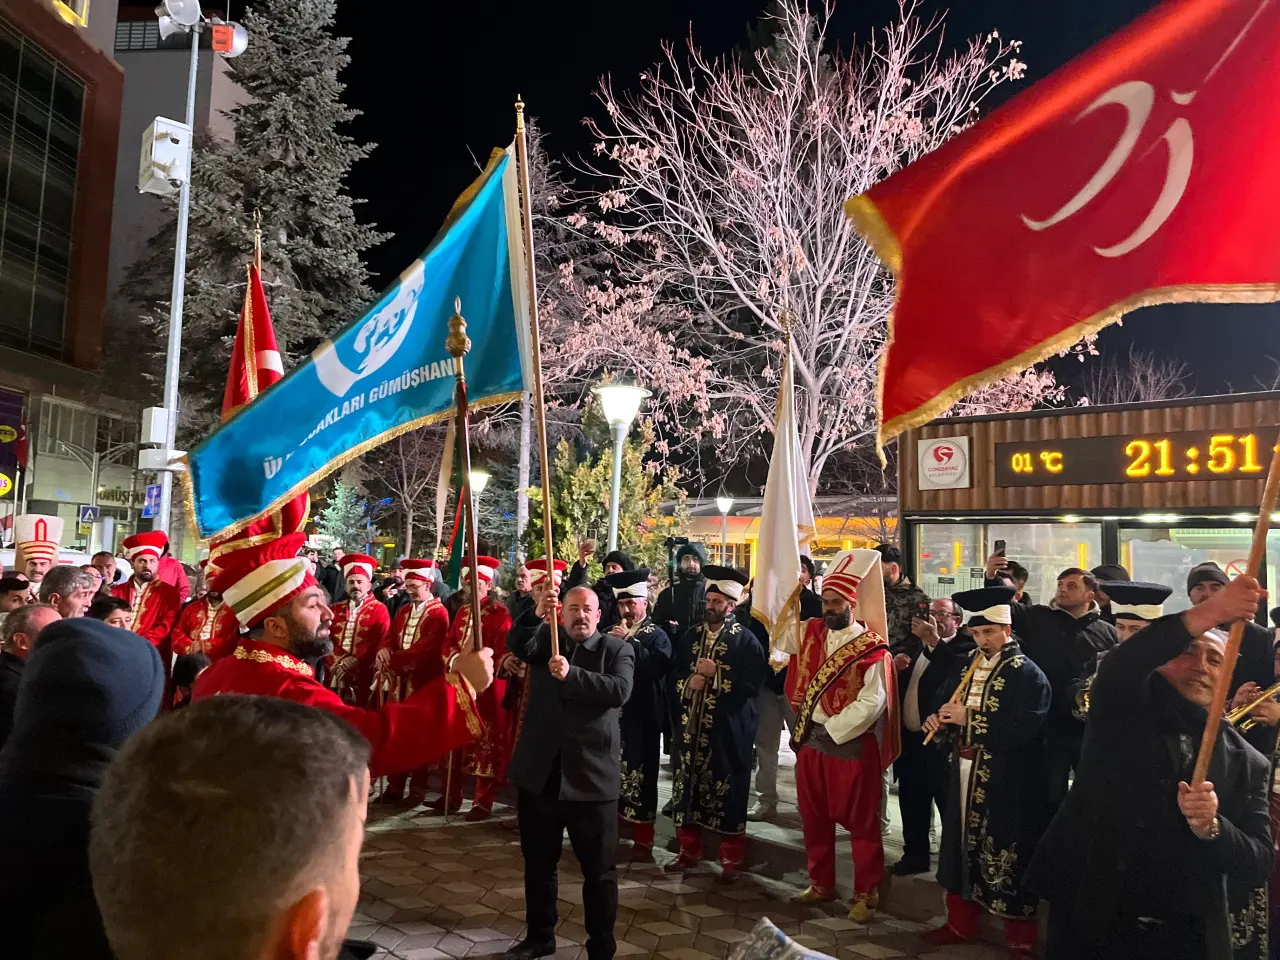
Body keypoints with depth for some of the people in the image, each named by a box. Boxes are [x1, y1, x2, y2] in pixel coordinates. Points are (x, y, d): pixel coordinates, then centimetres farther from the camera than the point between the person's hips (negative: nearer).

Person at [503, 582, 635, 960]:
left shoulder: (617, 649, 0)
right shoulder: (545, 639, 7)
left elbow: (619, 690, -17)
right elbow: (517, 645, -14)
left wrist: (571, 674, -27)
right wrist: (538, 612, -33)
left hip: (591, 776, -3)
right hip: (540, 772, 3)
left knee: (599, 870, 7)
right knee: (538, 864, 18)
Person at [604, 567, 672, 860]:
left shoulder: (657, 635, 0)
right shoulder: (611, 633, 15)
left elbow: (658, 667, -20)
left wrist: (629, 641, -20)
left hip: (642, 718, -4)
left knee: (640, 775, -2)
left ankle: (643, 839, 9)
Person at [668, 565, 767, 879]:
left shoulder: (745, 639, -6)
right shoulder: (691, 635, 10)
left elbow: (753, 684, -14)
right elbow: (674, 673, 13)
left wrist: (717, 673, -19)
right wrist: (688, 683, -7)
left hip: (728, 730, -5)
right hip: (692, 725, 5)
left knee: (728, 792, 3)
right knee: (688, 787, 11)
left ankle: (731, 859, 19)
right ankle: (689, 852, 28)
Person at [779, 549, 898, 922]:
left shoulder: (872, 648, -13)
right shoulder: (810, 633, 4)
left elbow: (871, 703, -18)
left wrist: (832, 728, -15)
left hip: (852, 745, -6)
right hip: (810, 740, 6)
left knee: (861, 822, 7)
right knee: (814, 817, 16)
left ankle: (866, 894, 21)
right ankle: (821, 884, 32)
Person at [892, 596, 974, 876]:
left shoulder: (965, 647, -9)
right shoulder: (920, 646, 14)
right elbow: (905, 685, 18)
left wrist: (934, 641, -32)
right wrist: (898, 668, -2)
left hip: (942, 741, -7)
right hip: (912, 740, 8)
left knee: (949, 806, 2)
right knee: (912, 804, 17)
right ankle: (915, 855, 31)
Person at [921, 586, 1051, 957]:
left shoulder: (1028, 673, -14)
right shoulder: (964, 665, 8)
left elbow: (1025, 728, -24)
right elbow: (943, 701, 15)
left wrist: (970, 718, -24)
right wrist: (936, 719, -8)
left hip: (1008, 783, -7)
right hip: (965, 774, 7)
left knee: (1008, 855, 4)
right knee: (963, 845, 17)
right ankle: (961, 923, 33)